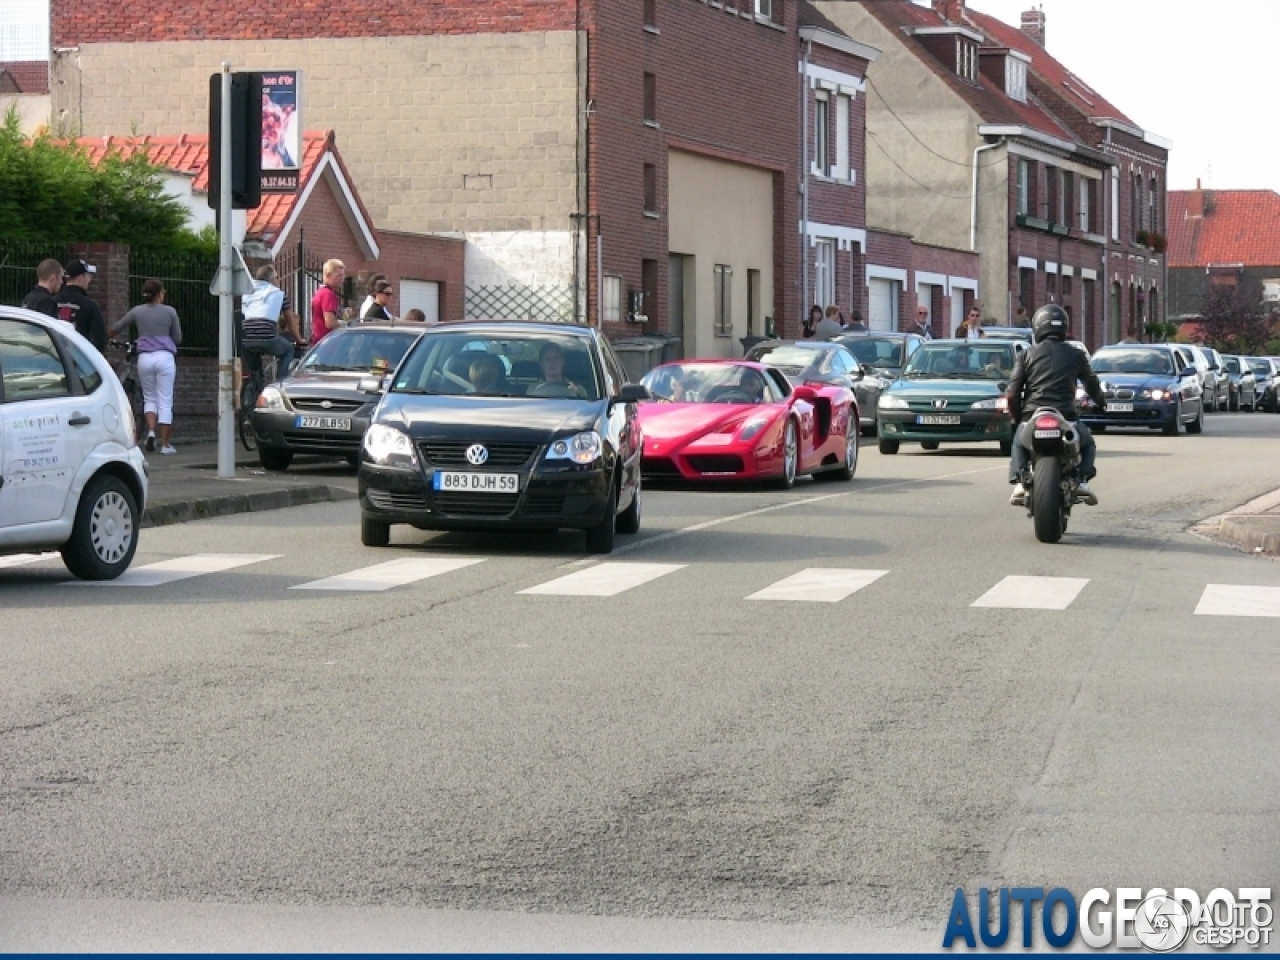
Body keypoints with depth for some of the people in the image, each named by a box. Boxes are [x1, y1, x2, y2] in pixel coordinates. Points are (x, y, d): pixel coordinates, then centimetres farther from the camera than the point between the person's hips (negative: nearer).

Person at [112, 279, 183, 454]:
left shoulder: (137, 311, 5)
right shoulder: (169, 312, 0)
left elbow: (115, 328, 12)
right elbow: (178, 338, 7)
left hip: (145, 358, 2)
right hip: (165, 357, -2)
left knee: (149, 398, 18)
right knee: (165, 402, 2)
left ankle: (151, 431, -7)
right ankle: (165, 444, 1)